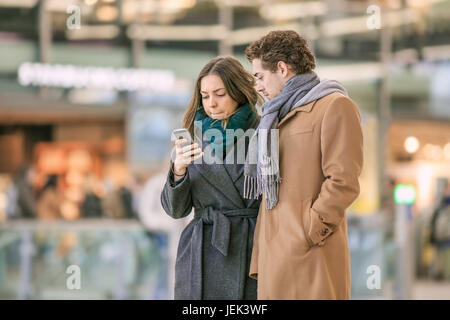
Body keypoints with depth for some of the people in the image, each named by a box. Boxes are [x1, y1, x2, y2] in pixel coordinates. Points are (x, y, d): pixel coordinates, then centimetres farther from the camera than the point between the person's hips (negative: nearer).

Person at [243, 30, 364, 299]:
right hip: (274, 260, 8)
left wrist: (308, 234, -14)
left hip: (310, 256, -8)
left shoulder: (335, 106, -2)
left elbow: (344, 182, -13)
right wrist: (258, 261, 16)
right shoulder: (279, 116, 25)